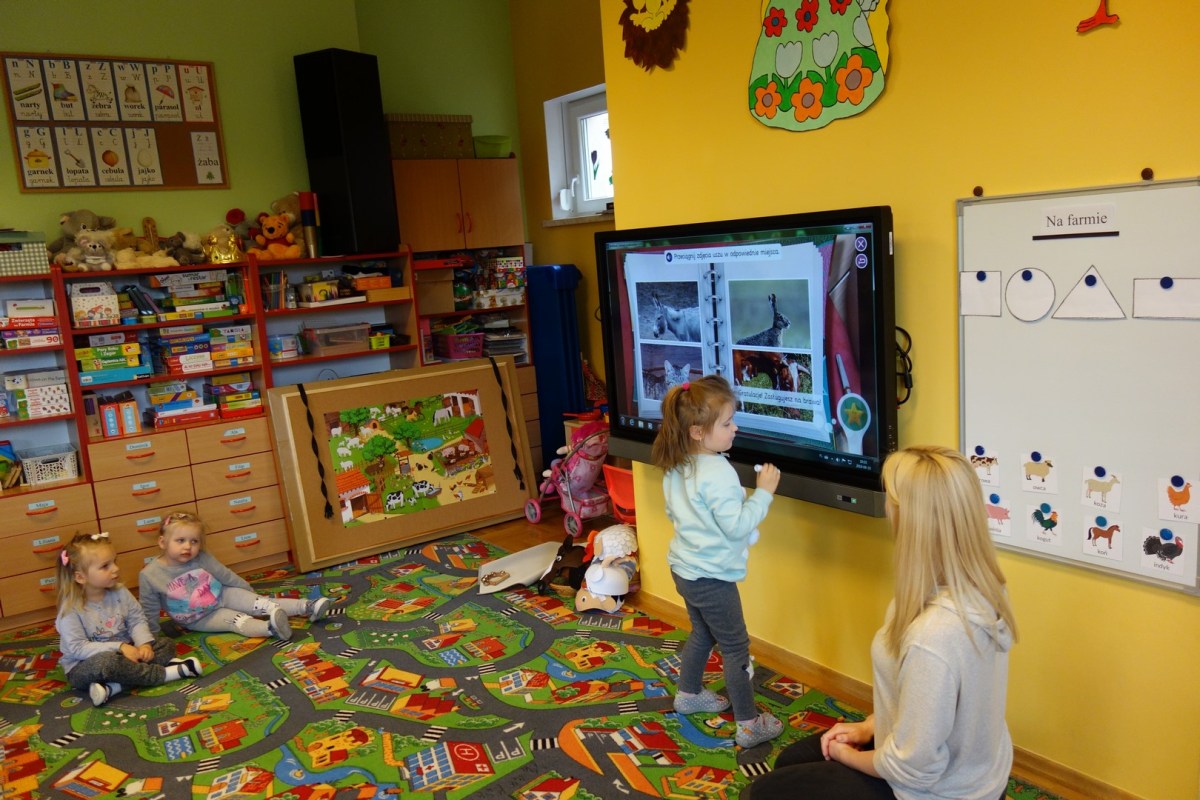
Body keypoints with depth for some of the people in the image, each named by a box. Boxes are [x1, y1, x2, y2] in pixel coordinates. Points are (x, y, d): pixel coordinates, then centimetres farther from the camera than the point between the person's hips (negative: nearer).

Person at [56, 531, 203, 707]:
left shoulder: (119, 592, -2)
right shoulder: (70, 609, -19)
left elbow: (137, 620, 0)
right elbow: (78, 648, -23)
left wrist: (144, 643, -20)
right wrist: (119, 647, -30)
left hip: (122, 653, 6)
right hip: (84, 667, -6)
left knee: (165, 644, -5)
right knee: (106, 662, -38)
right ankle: (168, 672, -26)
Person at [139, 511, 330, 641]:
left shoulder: (201, 558, -13)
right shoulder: (149, 575, -20)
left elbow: (226, 576, 0)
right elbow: (149, 612, -9)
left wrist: (250, 593, 9)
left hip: (223, 595, 2)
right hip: (200, 619, -2)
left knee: (261, 603, -17)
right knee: (236, 619, -28)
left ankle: (306, 607, -28)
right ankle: (270, 627, -51)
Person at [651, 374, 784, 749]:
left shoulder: (676, 467, 0)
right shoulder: (717, 473, -28)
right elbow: (737, 525, -26)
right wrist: (763, 492, -20)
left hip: (684, 568, 9)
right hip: (711, 577, -9)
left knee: (702, 633, 27)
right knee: (735, 647, 4)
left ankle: (689, 694, 43)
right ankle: (749, 724, 15)